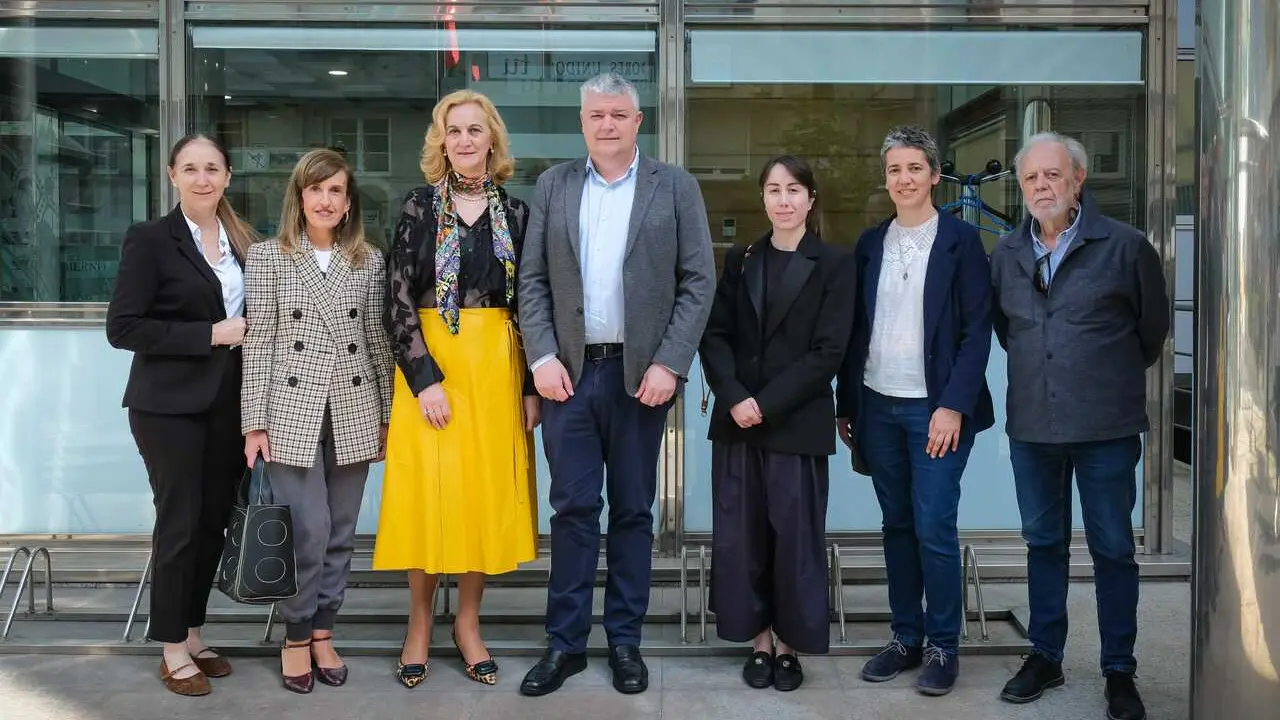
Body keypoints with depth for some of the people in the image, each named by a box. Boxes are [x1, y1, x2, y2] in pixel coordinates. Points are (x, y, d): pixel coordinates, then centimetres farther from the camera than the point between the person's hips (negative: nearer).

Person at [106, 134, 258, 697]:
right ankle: (173, 650, 15)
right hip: (169, 405, -5)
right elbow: (122, 327, -13)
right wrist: (210, 334, -17)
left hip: (228, 404, 5)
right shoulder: (149, 239, -7)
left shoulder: (243, 241, 9)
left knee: (214, 521, 9)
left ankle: (192, 633, 25)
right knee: (179, 523, 0)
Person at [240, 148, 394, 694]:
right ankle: (296, 635, 15)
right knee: (308, 530, -6)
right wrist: (255, 423, -5)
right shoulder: (268, 256, 2)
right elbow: (258, 342, -1)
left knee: (340, 532, 7)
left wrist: (387, 415, 8)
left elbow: (379, 340, 9)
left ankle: (322, 630, 23)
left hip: (353, 413, 3)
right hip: (292, 412, -2)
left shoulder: (369, 261, 7)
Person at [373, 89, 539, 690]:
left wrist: (532, 386, 1)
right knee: (428, 493, 2)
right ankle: (419, 623, 17)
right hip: (428, 366, -2)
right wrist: (425, 377, -13)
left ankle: (468, 623, 20)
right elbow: (397, 302, -5)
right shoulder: (418, 207, 0)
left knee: (485, 493, 6)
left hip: (496, 365, 2)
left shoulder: (514, 212, 6)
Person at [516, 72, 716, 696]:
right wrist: (542, 357, -5)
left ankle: (625, 639, 19)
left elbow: (699, 281, -2)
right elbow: (532, 279, 6)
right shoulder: (553, 185, 9)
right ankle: (565, 641, 14)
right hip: (569, 370, 1)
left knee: (632, 510, 8)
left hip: (642, 372, -1)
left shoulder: (675, 186, 3)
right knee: (572, 509, 4)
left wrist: (668, 364, -10)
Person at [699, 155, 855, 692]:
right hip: (736, 421, 3)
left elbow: (827, 352, -7)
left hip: (797, 423, -3)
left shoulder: (834, 265, 0)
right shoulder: (740, 261, 10)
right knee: (741, 534, 5)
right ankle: (759, 639, 19)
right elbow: (714, 335, 3)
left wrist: (766, 404, -13)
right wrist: (734, 399, -13)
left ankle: (790, 642, 18)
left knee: (794, 534, 3)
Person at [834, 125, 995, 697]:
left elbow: (977, 329, -6)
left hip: (935, 408, -4)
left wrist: (954, 405, -13)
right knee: (897, 526, 10)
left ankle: (943, 647, 11)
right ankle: (906, 638, 21)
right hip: (878, 407, 4)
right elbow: (856, 329, 10)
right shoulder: (870, 243, 10)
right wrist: (847, 405, 8)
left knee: (934, 528, -3)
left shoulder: (960, 240, -2)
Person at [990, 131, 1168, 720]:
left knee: (1113, 549, 6)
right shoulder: (1005, 254, 5)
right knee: (1043, 543, 14)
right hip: (1031, 426, 4)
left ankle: (1119, 671, 19)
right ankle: (1045, 656, 28)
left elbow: (1152, 329, 5)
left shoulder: (1124, 246, -6)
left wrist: (1112, 380, 12)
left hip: (1106, 428, -3)